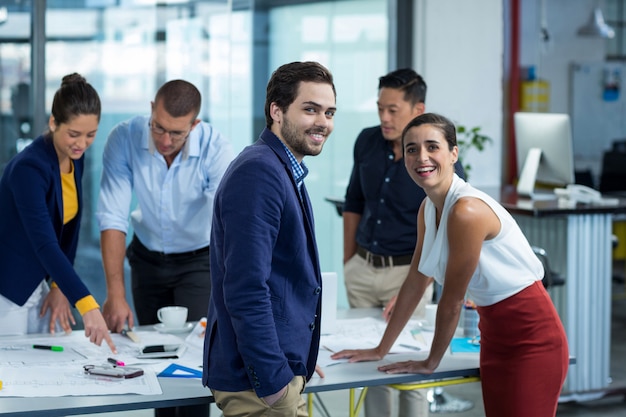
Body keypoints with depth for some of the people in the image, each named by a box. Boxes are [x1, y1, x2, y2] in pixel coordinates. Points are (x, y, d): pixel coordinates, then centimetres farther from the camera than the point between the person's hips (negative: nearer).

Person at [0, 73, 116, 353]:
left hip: (39, 286, 8)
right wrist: (86, 305, -41)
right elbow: (45, 244, -34)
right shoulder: (29, 168, -25)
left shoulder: (75, 158, -1)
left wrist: (60, 287, 2)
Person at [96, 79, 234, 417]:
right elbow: (113, 218, -24)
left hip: (200, 259, -2)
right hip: (147, 258, 2)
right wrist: (115, 295, -30)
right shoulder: (124, 139, -23)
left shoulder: (215, 149, -28)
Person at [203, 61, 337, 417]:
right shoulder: (258, 173, -18)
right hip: (260, 382, -10)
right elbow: (246, 291, -24)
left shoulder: (285, 172, 14)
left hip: (282, 369, 10)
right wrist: (273, 382, -24)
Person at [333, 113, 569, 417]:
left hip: (530, 338, -8)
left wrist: (430, 362, -6)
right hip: (494, 335, 8)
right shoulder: (428, 209, 4)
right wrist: (381, 350, 14)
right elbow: (415, 283, 11)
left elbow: (452, 300, -17)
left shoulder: (468, 210, -24)